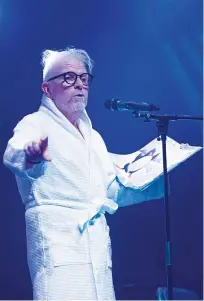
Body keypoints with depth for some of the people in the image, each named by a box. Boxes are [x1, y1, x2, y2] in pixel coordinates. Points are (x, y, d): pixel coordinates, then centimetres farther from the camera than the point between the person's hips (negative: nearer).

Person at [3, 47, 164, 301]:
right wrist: (30, 154, -44)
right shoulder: (36, 124, 3)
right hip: (57, 239, -6)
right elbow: (13, 154, -20)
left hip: (98, 245, 7)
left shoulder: (94, 137, 25)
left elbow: (113, 191, 25)